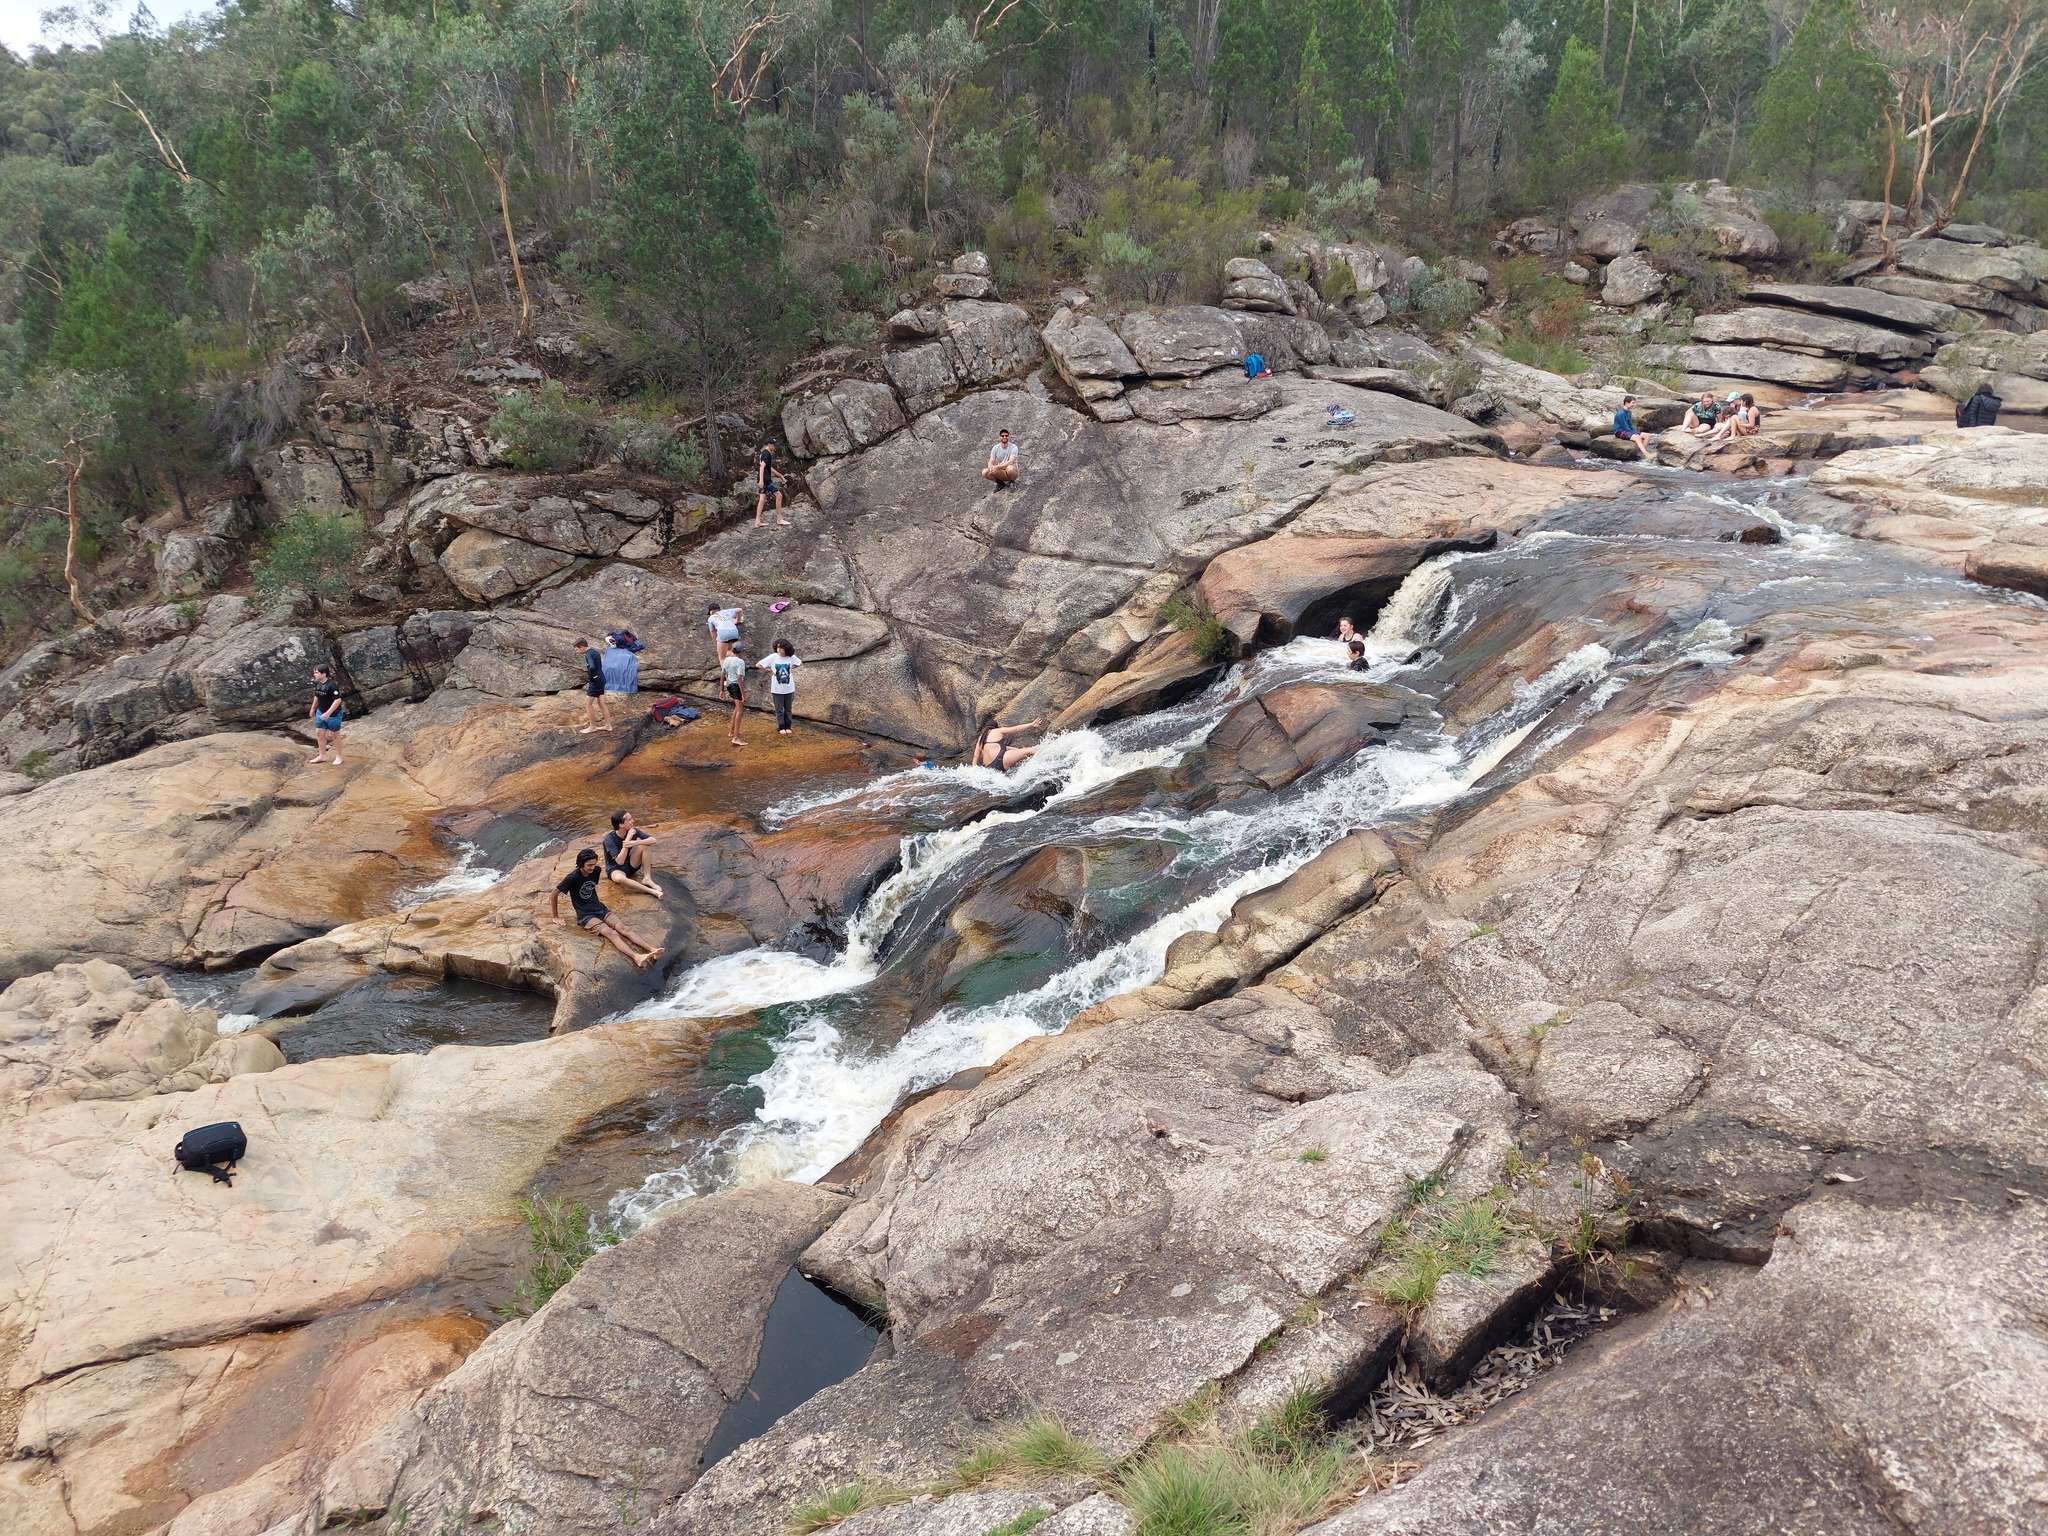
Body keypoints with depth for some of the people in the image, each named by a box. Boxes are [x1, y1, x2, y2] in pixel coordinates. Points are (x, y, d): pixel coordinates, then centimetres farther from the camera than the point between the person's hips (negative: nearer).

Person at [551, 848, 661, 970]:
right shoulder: (573, 878, -15)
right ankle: (636, 957, -48)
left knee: (623, 928, -17)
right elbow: (554, 895, -6)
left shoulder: (595, 871, 2)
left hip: (600, 909, 6)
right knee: (611, 933, -28)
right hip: (586, 915, -6)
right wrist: (556, 917, 1)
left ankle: (651, 950, -32)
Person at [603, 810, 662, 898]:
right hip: (615, 869, -5)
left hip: (631, 865, 5)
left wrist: (634, 843, -32)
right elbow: (619, 861, -30)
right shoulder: (609, 839, -23)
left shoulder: (632, 831, -9)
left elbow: (653, 840, -16)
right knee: (619, 878, -42)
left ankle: (647, 878, -18)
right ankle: (650, 891, -37)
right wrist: (627, 839, -33)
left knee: (644, 844, -18)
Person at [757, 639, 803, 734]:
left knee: (788, 709, 13)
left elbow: (800, 663, 14)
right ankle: (781, 727, 18)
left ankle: (787, 727, 25)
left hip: (789, 688, 2)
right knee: (779, 710, 7)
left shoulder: (791, 657, -6)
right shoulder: (772, 657, -12)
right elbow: (758, 665, -9)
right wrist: (769, 670, -9)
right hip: (777, 689, -2)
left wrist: (792, 669, 1)